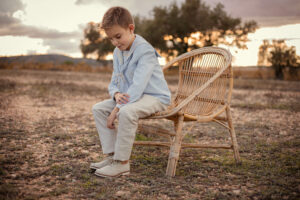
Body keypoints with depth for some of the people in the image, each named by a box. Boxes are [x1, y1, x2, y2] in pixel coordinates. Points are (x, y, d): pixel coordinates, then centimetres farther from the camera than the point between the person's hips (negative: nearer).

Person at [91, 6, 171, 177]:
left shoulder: (145, 51, -20)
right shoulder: (118, 52, 6)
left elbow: (138, 86, -29)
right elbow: (114, 83, 9)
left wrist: (116, 110, -30)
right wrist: (116, 94, -17)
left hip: (155, 97, -9)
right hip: (129, 97, 9)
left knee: (127, 112, -36)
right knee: (98, 109, 0)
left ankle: (122, 163, -23)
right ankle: (111, 155, -1)